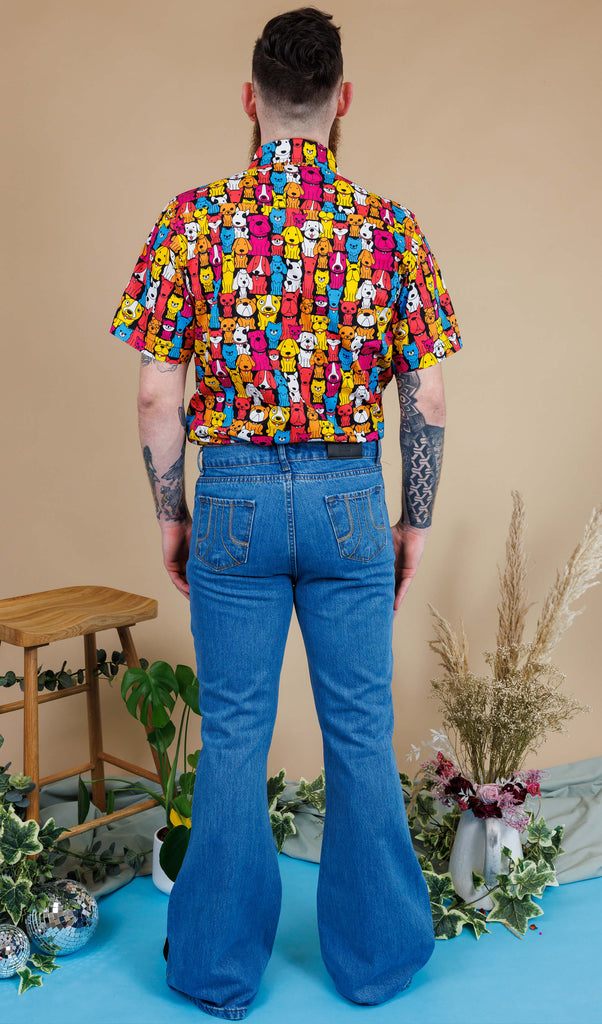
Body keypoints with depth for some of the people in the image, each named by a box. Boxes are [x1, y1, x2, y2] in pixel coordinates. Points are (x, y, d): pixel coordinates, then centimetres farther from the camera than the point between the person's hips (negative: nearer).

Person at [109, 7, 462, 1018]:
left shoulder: (195, 219, -4)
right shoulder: (391, 228, -2)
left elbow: (157, 394, -5)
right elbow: (426, 401, -2)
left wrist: (171, 513, 6)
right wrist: (415, 521, 9)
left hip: (234, 494, 0)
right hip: (349, 498, 1)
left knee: (233, 735, 11)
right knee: (360, 733, 13)